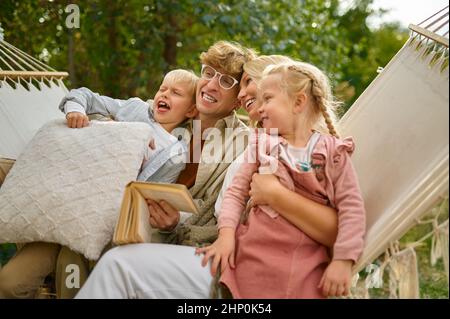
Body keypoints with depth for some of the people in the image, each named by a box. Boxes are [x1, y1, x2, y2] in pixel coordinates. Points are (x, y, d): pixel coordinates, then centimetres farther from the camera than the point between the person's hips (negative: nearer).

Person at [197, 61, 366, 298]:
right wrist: (226, 233, -10)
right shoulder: (261, 146, 7)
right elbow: (237, 192, 6)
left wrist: (343, 261, -12)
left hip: (306, 269, -2)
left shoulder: (333, 152, 0)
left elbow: (351, 207, -4)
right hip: (254, 258, 2)